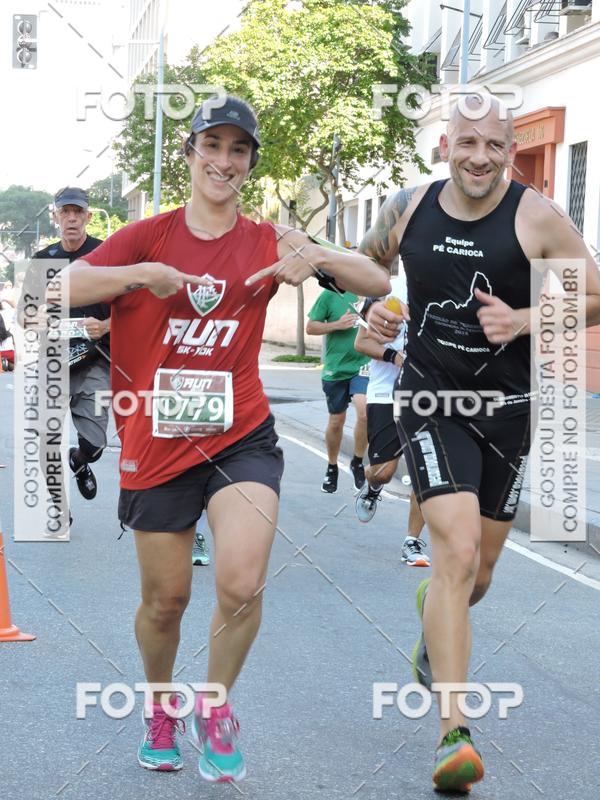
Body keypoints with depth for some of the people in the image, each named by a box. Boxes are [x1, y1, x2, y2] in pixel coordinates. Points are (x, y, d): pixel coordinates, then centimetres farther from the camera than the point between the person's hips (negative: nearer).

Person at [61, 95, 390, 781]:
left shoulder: (268, 243, 5)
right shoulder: (147, 237, 2)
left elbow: (378, 284, 1)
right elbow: (60, 288, -12)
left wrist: (320, 257, -19)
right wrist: (140, 275, -26)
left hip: (241, 437, 0)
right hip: (156, 444, 0)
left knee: (242, 584, -19)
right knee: (165, 599, 10)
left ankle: (215, 703, 8)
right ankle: (160, 705, 40)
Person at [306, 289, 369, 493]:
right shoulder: (330, 294, -3)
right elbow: (310, 327, 0)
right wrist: (337, 325, -13)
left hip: (363, 366, 0)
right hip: (335, 368, 0)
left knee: (364, 411, -22)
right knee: (336, 421, 11)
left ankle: (357, 462, 0)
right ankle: (332, 468, 32)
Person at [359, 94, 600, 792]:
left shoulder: (537, 218, -9)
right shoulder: (408, 208, -3)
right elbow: (367, 261, 19)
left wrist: (523, 320, -19)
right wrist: (375, 309, -1)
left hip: (509, 408, 1)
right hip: (431, 400, -1)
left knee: (478, 567, 14)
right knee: (457, 552, -19)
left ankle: (433, 625, 53)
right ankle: (455, 734, -19)